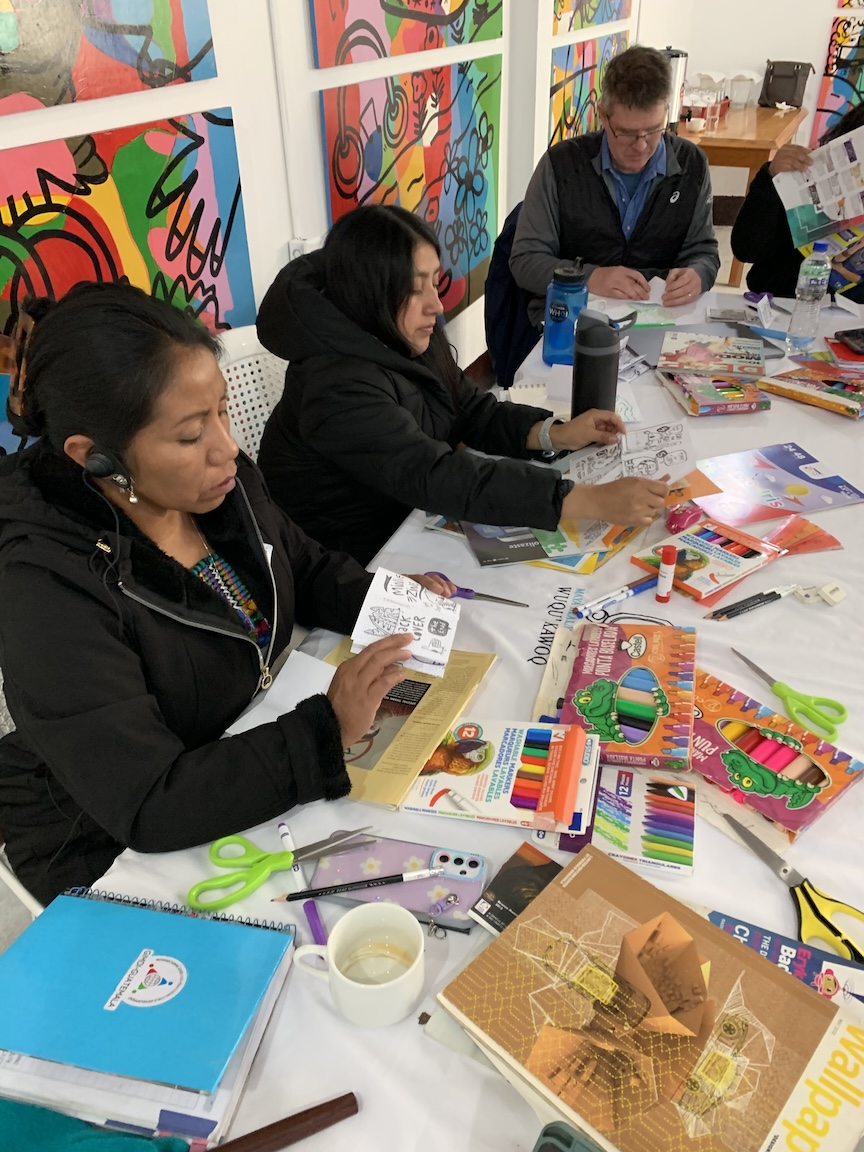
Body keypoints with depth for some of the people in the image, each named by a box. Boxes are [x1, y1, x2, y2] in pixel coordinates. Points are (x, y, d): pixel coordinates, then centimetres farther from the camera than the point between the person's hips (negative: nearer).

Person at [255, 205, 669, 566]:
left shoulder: (407, 341, -3)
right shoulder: (340, 391, -30)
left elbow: (472, 412, 4)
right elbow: (439, 478, -37)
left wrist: (556, 434, -15)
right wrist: (591, 500, -39)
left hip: (406, 520, 8)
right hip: (346, 567, -7)